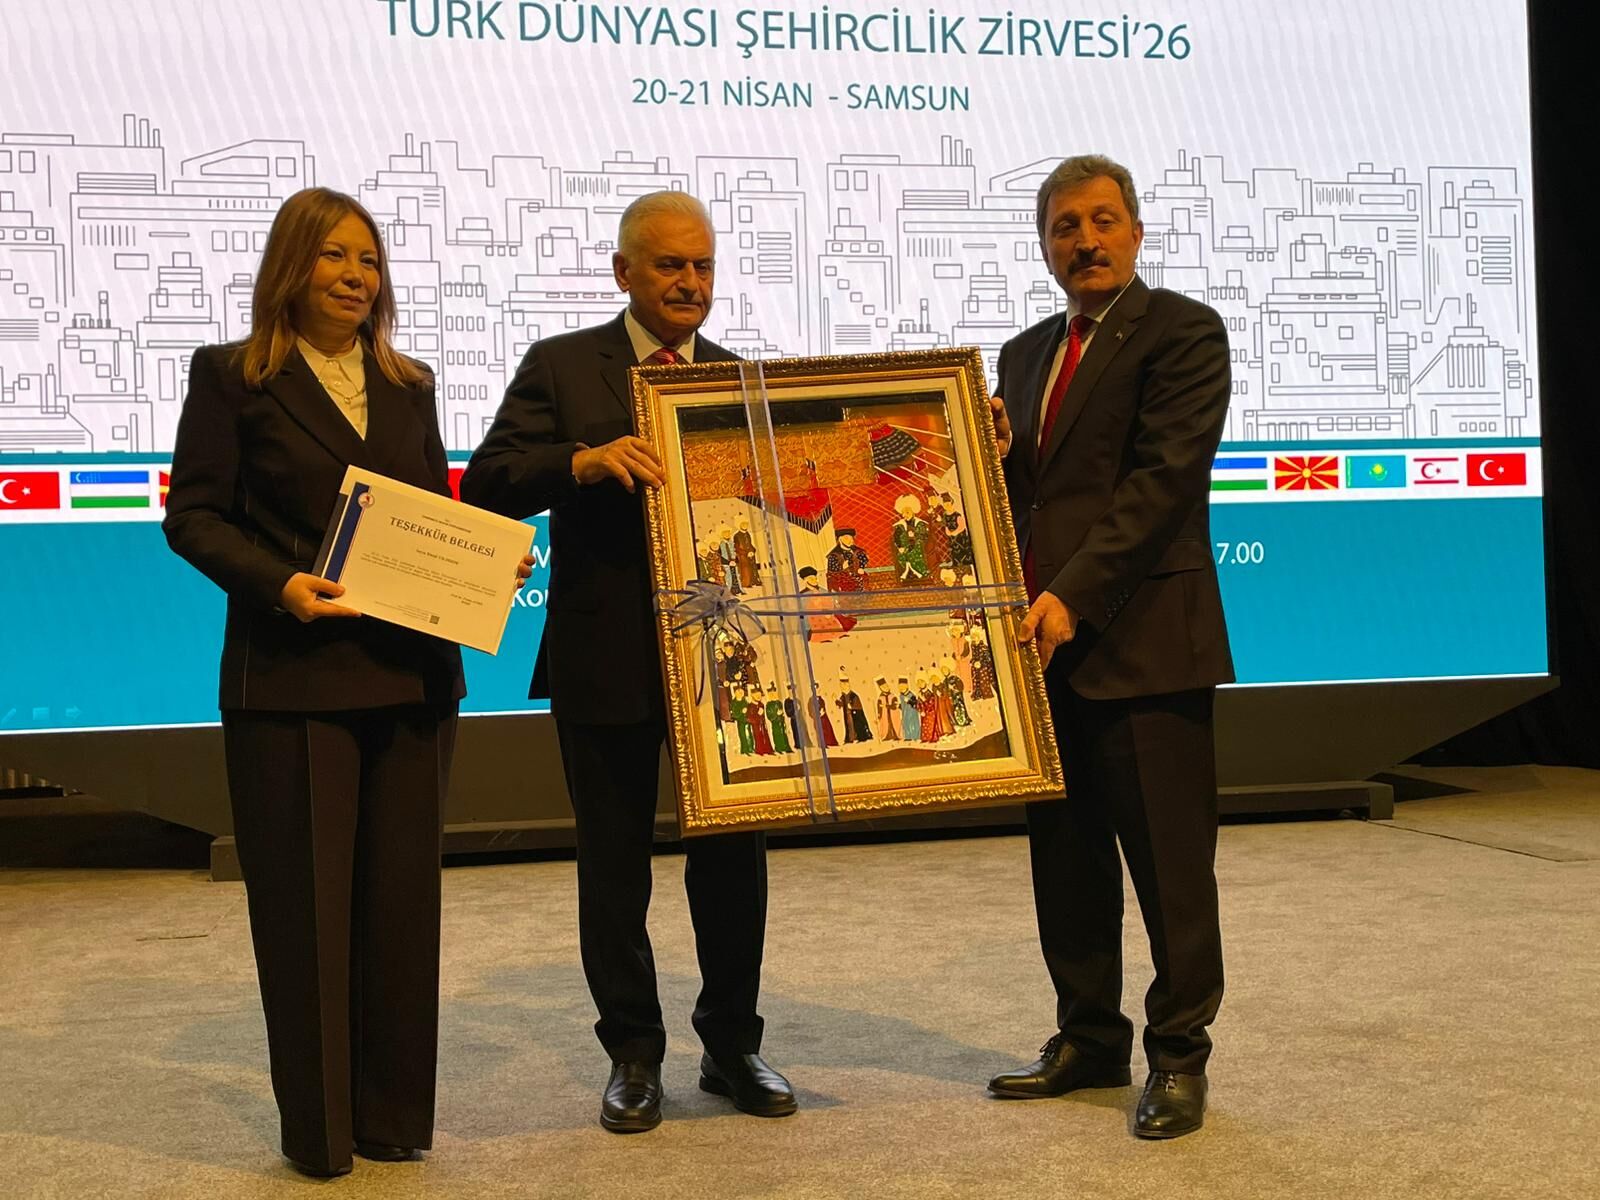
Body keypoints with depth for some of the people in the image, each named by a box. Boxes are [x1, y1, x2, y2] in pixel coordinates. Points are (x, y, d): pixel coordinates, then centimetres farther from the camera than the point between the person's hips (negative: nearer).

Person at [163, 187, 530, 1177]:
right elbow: (192, 514, -4)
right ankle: (318, 1124, 15)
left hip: (410, 672, 5)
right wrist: (276, 582, -20)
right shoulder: (233, 377, 0)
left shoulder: (408, 383, 14)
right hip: (291, 675, -4)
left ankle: (395, 1114, 21)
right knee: (304, 895, 2)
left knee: (403, 891, 9)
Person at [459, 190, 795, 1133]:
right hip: (607, 657, -2)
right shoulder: (561, 367, 0)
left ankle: (733, 1045, 25)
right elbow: (488, 485, -11)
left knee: (735, 851, 8)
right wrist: (584, 460, -27)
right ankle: (634, 1054, 23)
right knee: (614, 862, 9)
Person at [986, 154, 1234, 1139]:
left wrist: (1073, 594, -21)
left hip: (1144, 640, -7)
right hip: (1048, 645, 7)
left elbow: (1164, 477, -14)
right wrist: (992, 459, -1)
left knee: (1169, 859, 0)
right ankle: (1090, 1040, 24)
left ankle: (1179, 1055, 12)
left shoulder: (1182, 332, -4)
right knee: (1066, 857, 12)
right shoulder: (1027, 353, 18)